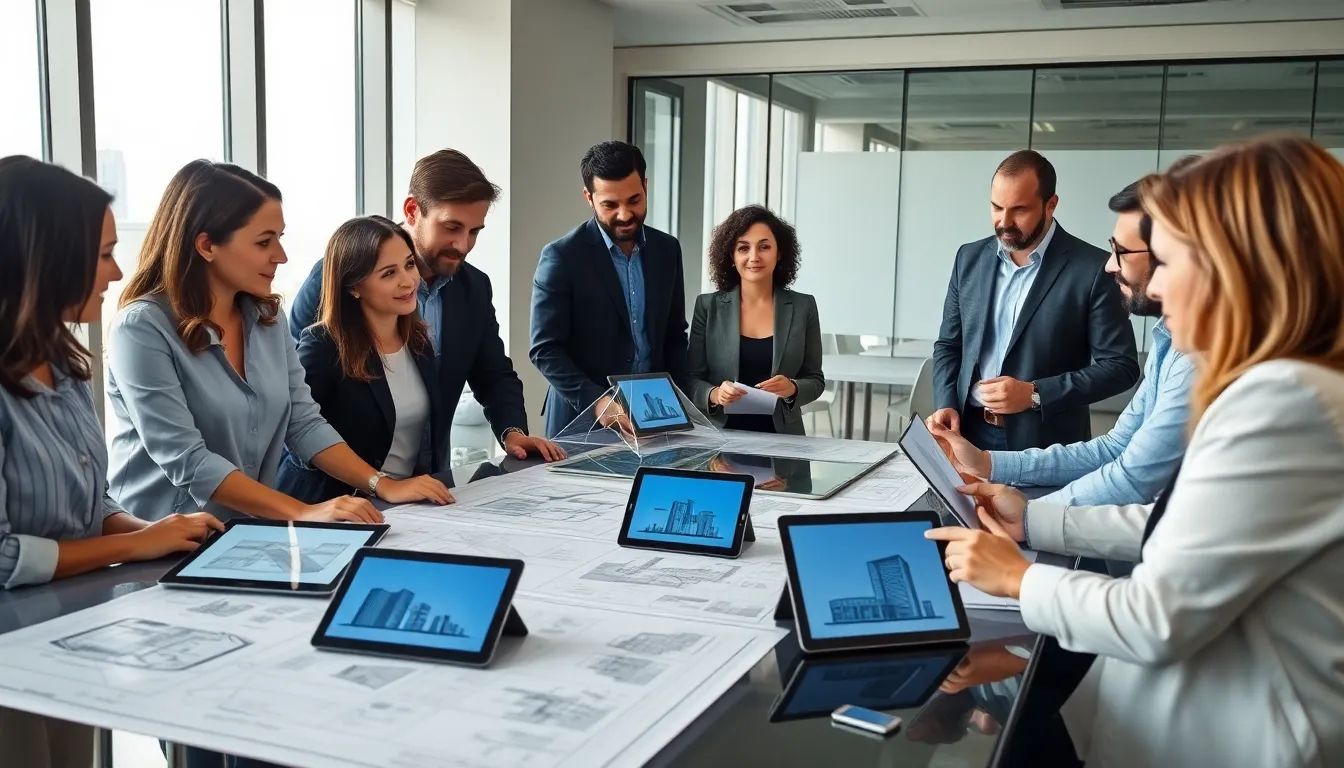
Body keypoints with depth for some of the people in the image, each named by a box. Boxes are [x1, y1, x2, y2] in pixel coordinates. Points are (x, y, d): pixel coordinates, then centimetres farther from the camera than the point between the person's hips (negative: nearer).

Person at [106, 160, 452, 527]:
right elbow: (185, 461, -20)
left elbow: (305, 424, 5)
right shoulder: (142, 329, -14)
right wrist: (302, 513, -26)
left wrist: (383, 485, -7)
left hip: (250, 532, 6)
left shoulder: (267, 317, 6)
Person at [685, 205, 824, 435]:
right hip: (719, 436, 0)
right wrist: (714, 395, -14)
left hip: (780, 437, 1)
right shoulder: (708, 306, 4)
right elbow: (690, 380, 5)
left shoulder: (803, 307, 6)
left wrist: (792, 389, -10)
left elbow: (815, 380, 10)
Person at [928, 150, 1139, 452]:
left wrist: (1035, 394, -15)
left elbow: (1120, 365, -6)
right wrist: (946, 404, -2)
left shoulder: (1092, 269, -6)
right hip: (970, 435, 3)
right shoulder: (970, 258, 8)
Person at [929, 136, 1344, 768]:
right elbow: (1185, 529, 14)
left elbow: (1157, 621, -26)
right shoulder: (1282, 388, 8)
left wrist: (1020, 579, -9)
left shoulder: (1283, 402, -28)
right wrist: (1034, 520, 13)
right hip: (1221, 702, 10)